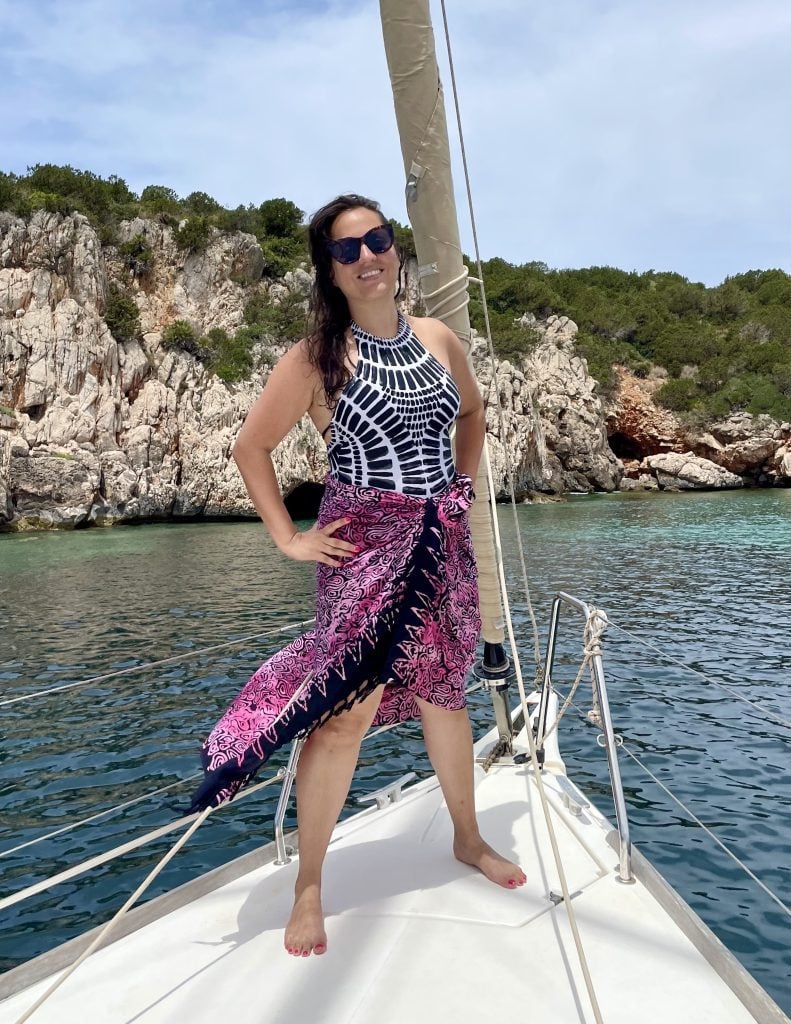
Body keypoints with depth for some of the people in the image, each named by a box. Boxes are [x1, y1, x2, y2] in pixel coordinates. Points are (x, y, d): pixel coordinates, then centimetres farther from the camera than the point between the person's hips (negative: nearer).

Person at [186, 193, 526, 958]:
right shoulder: (318, 357, -6)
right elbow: (250, 447, -4)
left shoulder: (439, 340, 7)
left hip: (443, 544, 5)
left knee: (444, 694, 16)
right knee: (346, 711, -5)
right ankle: (308, 887, 14)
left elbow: (471, 413, 24)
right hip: (364, 549, -4)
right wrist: (288, 538, -8)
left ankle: (468, 840, 38)